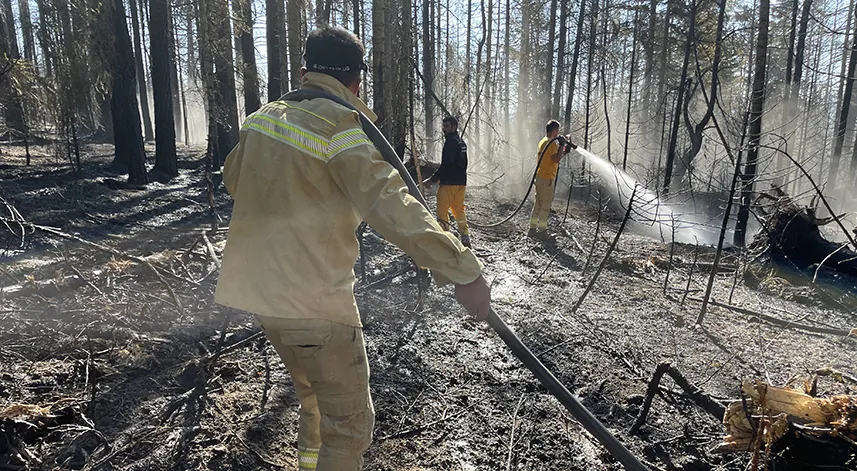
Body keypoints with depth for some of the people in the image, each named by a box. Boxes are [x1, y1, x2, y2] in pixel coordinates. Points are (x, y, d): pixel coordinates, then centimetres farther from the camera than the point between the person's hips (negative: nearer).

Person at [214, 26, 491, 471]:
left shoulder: (264, 115, 8)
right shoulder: (342, 126, -16)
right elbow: (392, 208, -28)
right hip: (315, 302, -8)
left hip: (259, 287, 9)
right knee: (349, 424, 6)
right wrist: (463, 269, -29)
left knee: (314, 398, 30)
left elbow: (232, 177, 23)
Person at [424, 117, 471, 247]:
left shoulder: (451, 141, -12)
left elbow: (446, 164, -21)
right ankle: (465, 238, 14)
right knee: (459, 210, 14)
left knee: (442, 210, -3)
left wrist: (434, 179, -15)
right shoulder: (461, 142, 18)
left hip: (449, 183, -9)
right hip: (461, 182, 9)